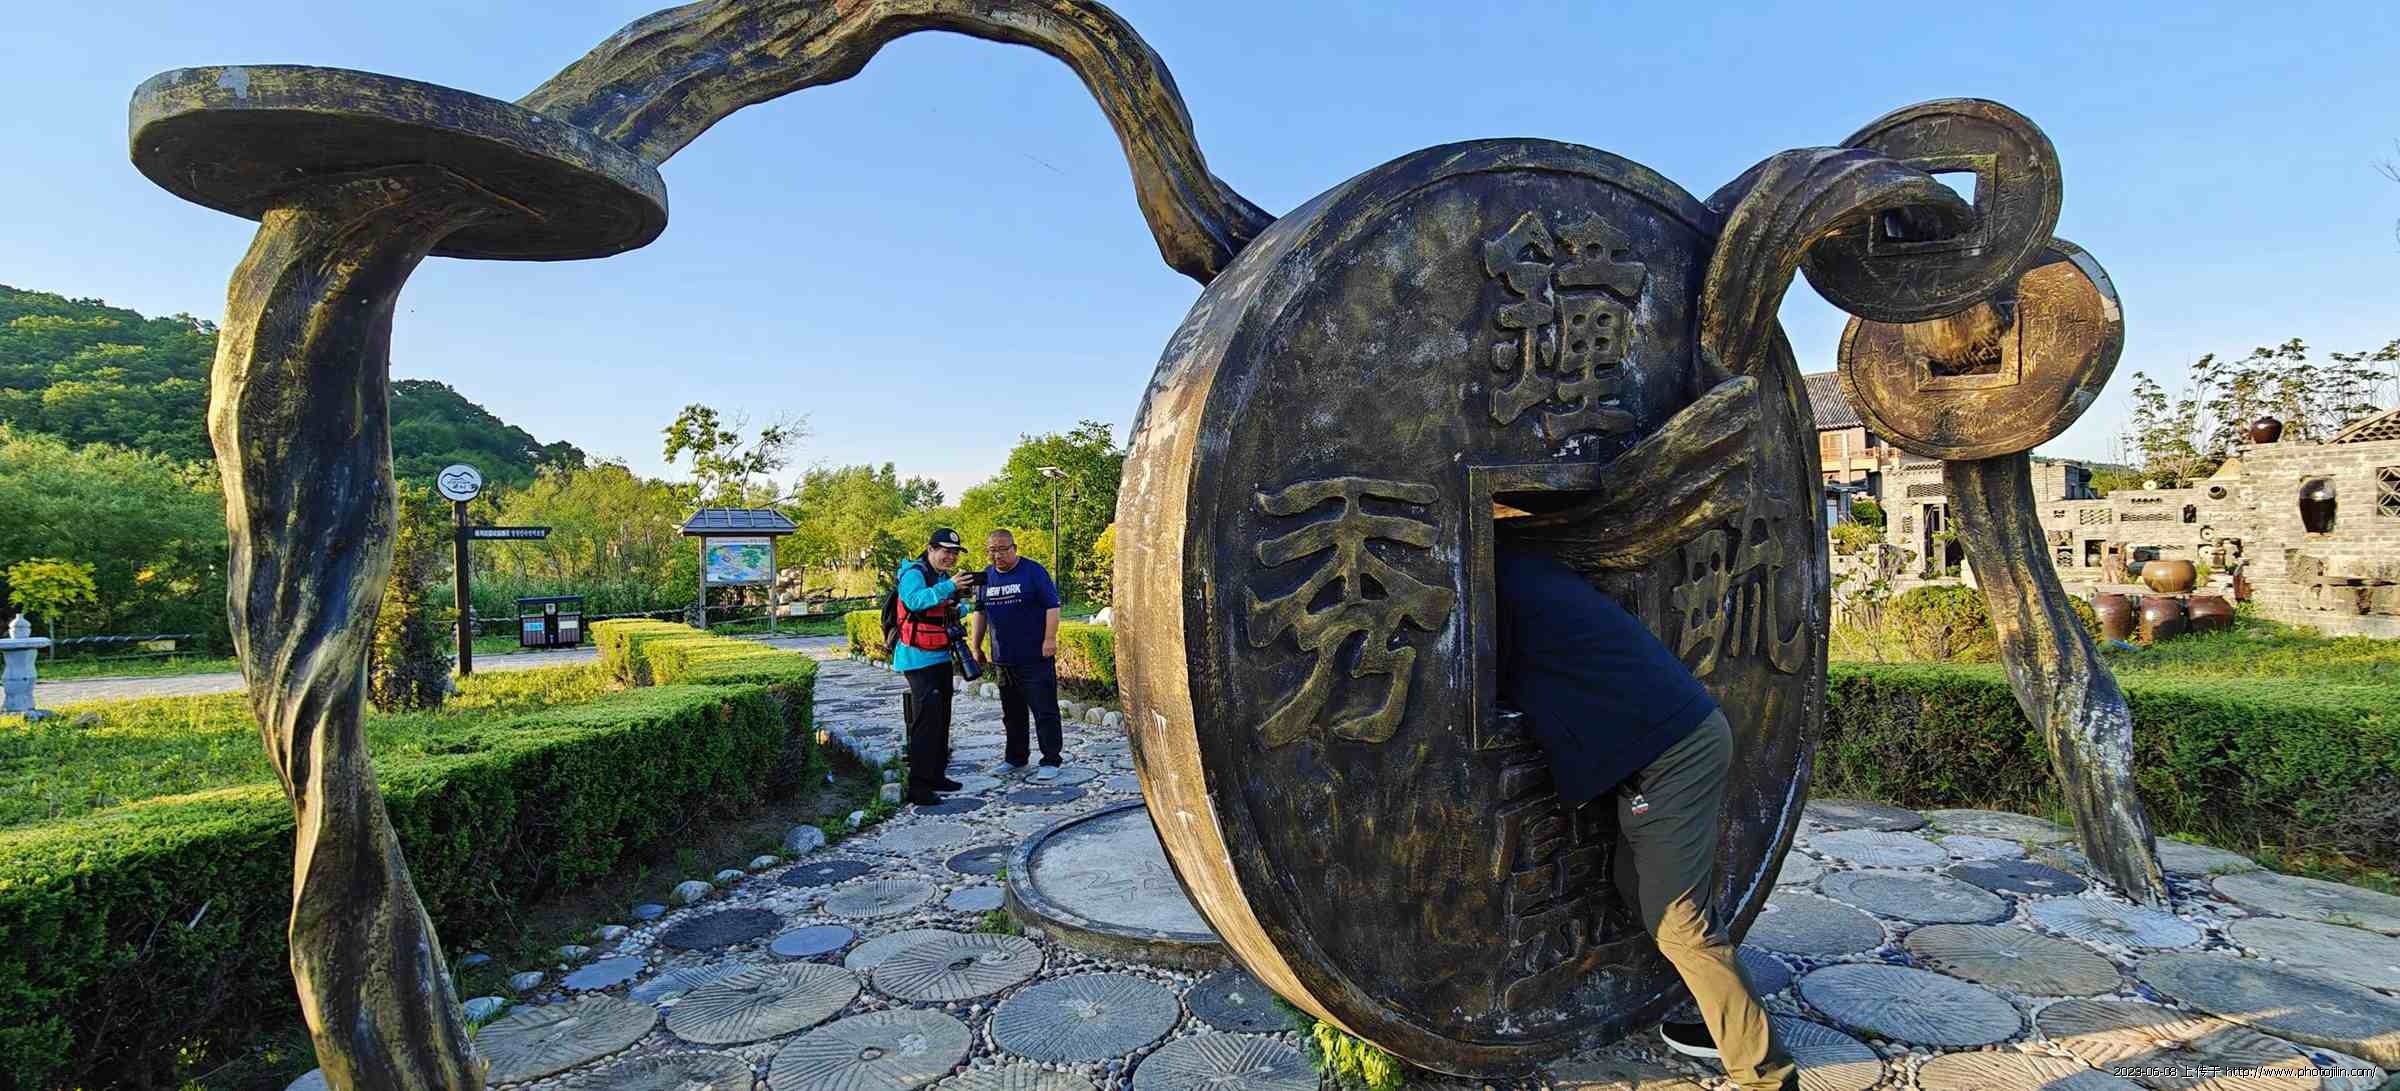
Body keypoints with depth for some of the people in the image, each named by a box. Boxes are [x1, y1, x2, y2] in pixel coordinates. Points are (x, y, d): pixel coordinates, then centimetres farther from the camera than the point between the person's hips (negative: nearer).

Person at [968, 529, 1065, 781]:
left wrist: (1050, 639, -16)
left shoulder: (1033, 571, -6)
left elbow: (1052, 606, -9)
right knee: (1012, 713, 15)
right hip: (1002, 659, 6)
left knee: (1045, 711, -3)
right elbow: (980, 612, 19)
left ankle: (1050, 762, 3)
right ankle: (1015, 759, 27)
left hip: (1036, 658, -6)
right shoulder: (986, 576, 11)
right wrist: (976, 645, 16)